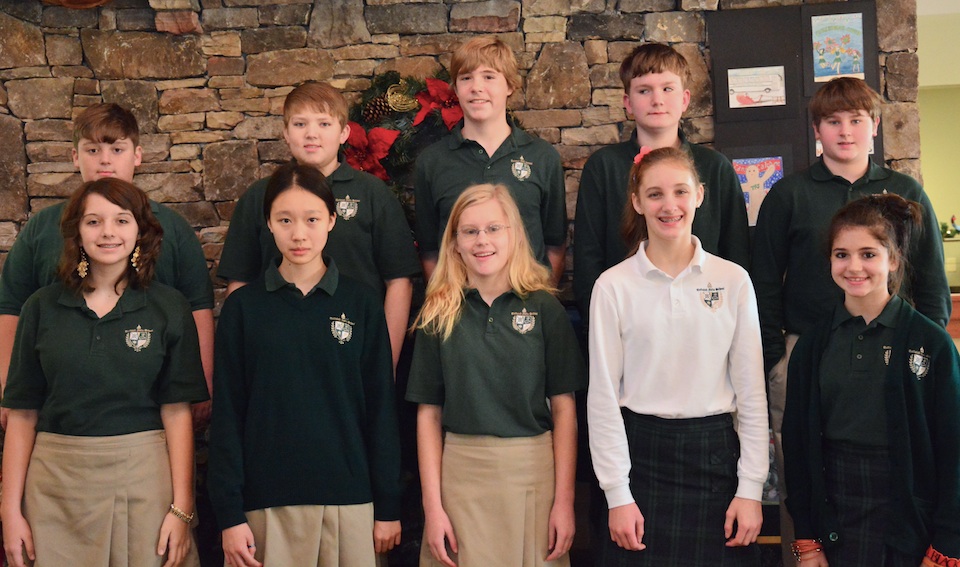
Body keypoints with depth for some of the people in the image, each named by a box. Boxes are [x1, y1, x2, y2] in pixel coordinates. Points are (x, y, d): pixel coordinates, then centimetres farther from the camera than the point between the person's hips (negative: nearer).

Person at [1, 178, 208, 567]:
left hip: (143, 476, -1)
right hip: (56, 480, 1)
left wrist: (181, 509, -8)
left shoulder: (168, 307, 0)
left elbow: (176, 412, -3)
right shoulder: (43, 308, 3)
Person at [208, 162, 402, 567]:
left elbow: (380, 407, 3)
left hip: (348, 499, 1)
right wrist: (229, 514, -4)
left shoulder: (362, 304, 2)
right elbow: (227, 413, 1)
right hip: (267, 501, 0)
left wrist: (388, 505, 2)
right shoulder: (243, 308, 1)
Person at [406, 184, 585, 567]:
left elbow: (563, 407, 0)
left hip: (533, 469, 0)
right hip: (459, 473, 1)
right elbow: (428, 414, 3)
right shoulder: (439, 315, 2)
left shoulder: (544, 308, -1)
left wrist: (564, 500, -4)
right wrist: (432, 506, -2)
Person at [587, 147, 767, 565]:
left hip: (715, 453, 1)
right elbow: (603, 397, -2)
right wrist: (617, 495, -5)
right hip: (640, 454, -1)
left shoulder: (733, 280, 1)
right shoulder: (613, 286, -3)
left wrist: (750, 489, -2)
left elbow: (751, 392, 3)